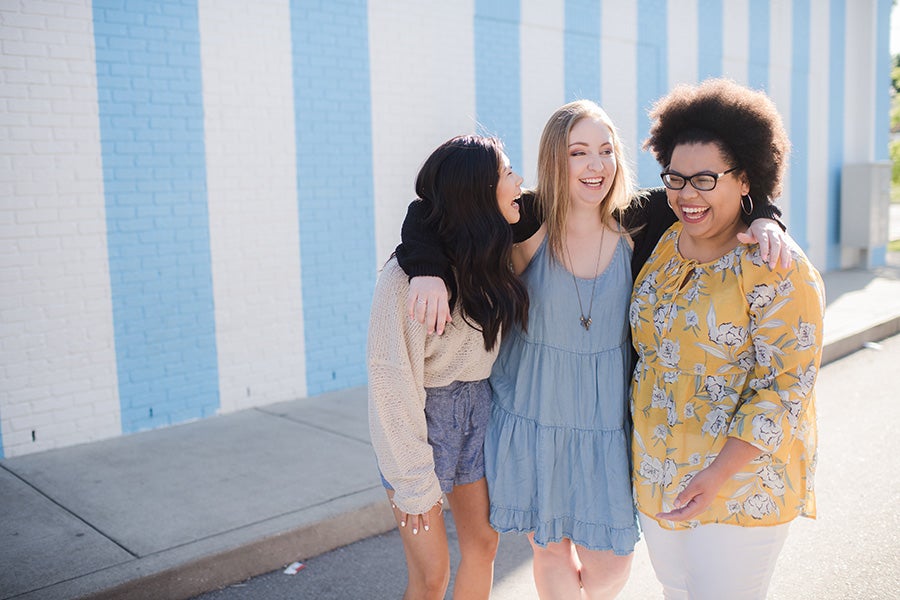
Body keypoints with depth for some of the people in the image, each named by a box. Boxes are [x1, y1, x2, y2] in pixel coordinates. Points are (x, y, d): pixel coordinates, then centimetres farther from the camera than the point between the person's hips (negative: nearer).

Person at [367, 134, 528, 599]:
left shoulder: (492, 257, 1)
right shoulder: (410, 275, -23)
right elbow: (392, 381, -20)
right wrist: (414, 482, -16)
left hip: (478, 410, 7)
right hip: (424, 416, -6)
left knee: (483, 545, 15)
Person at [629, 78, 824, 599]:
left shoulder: (780, 273, -18)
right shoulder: (658, 247, 1)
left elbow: (785, 390, -19)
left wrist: (718, 476, -25)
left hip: (742, 481, -6)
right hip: (656, 476, 6)